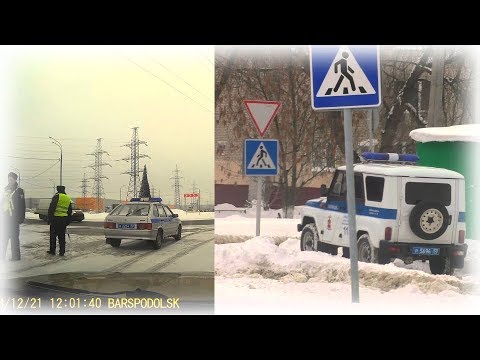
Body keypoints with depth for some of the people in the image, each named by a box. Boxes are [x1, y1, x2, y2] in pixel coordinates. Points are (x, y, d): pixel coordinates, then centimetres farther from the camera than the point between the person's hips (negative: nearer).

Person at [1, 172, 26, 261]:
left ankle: (16, 256, 1)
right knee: (4, 237, 10)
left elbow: (22, 206, -8)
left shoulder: (19, 191, -4)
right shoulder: (6, 190, 15)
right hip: (5, 217, 6)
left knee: (14, 237, -4)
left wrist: (21, 218, -13)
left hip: (14, 218, -6)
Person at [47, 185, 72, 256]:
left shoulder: (56, 196, -6)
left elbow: (51, 208, -11)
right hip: (64, 219, 5)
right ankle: (62, 252, 7)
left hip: (56, 218, -5)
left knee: (53, 235, 5)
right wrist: (68, 221, 23)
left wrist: (49, 218, -6)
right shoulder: (68, 198, 14)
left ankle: (52, 250, 8)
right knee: (62, 236, 9)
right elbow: (69, 211, 19)